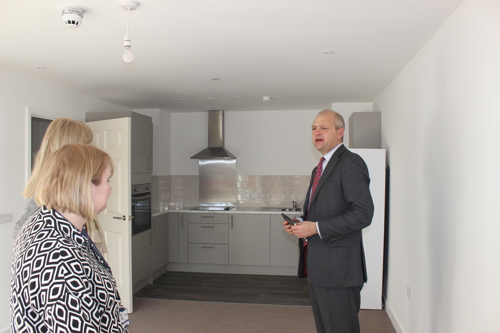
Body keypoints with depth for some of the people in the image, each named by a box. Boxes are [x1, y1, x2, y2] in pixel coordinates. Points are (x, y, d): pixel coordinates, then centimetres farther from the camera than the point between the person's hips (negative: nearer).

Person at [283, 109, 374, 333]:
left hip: (338, 269, -9)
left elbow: (363, 213, -21)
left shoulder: (350, 163, -12)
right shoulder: (319, 169, 17)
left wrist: (315, 228, -21)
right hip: (317, 268, 9)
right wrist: (300, 223, 5)